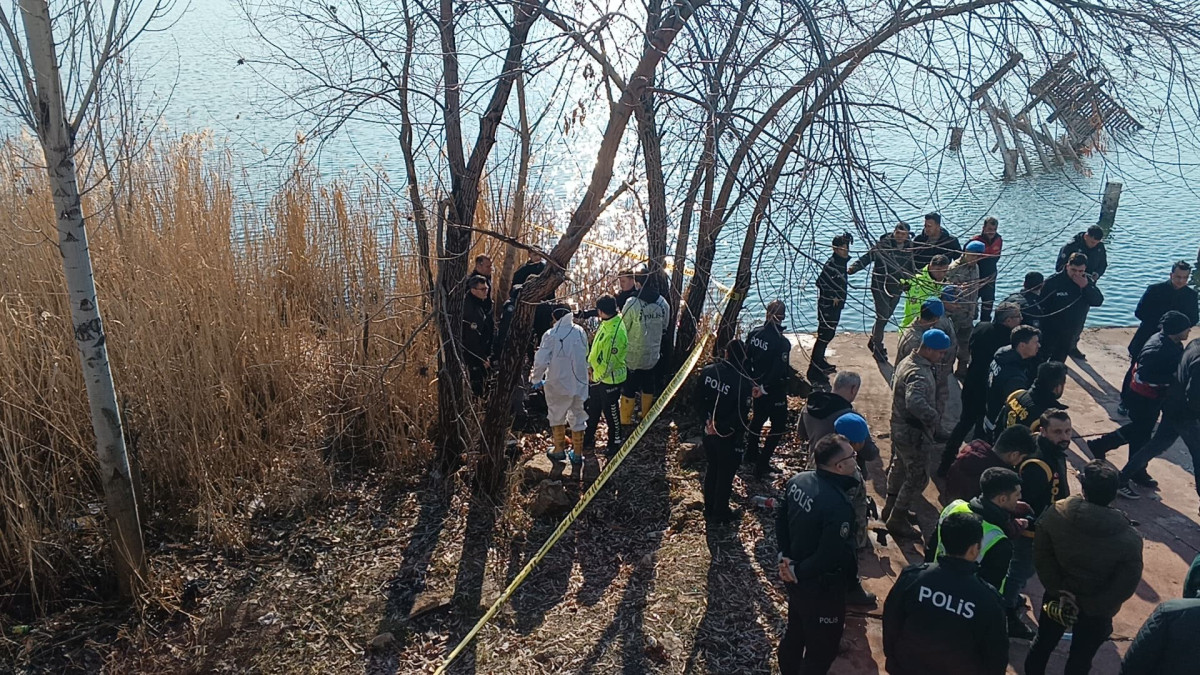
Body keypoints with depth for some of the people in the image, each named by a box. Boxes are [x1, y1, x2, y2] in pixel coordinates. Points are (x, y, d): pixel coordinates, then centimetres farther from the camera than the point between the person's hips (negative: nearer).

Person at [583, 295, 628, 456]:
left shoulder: (616, 332, -30)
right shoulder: (606, 323, 0)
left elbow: (609, 362, -26)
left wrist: (598, 376, -14)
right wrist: (590, 366, 8)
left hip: (610, 379, -9)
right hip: (597, 376, 9)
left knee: (611, 412, 10)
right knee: (592, 410, 22)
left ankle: (615, 443, 29)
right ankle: (588, 439, 38)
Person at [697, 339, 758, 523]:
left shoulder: (707, 371, -9)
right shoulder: (744, 382, -24)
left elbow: (700, 400, 0)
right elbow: (740, 416, -22)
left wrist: (709, 421, 1)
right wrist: (722, 427, -13)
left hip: (708, 431, 5)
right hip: (728, 437, -5)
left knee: (711, 468, 23)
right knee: (725, 473, 14)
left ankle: (709, 510, 36)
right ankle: (720, 513, 29)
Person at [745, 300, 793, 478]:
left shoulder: (754, 333, -5)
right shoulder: (782, 342, -24)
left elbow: (746, 359, 4)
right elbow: (781, 371, -24)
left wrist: (752, 379, 13)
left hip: (757, 385, 7)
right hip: (774, 389, -7)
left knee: (758, 417, 26)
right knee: (778, 425, 8)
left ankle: (751, 454, 42)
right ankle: (762, 464, 5)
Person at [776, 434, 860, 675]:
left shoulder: (798, 480, -9)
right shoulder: (839, 505, -33)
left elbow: (781, 519, 4)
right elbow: (830, 556, -29)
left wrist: (785, 556, 3)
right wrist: (797, 571, -15)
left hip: (796, 580, 8)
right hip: (822, 587, -8)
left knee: (795, 630, 29)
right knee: (822, 647, 14)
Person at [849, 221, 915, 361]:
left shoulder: (909, 248, 3)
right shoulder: (883, 245, -12)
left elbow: (910, 267, 16)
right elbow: (867, 257, -13)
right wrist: (853, 268, -25)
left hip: (897, 288, 5)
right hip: (880, 286, -5)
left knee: (887, 316, 14)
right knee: (882, 317, -7)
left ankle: (873, 340, 35)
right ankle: (878, 347, 7)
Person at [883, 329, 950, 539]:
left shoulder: (908, 362, 4)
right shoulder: (919, 374, -30)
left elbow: (895, 383, 21)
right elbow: (915, 403, -48)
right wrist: (936, 417, -32)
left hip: (900, 426, 11)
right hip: (913, 433, -11)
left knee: (900, 466, 25)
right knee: (917, 477, 1)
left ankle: (891, 509, 42)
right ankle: (896, 521, 11)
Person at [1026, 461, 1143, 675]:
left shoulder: (1056, 514, -23)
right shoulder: (1128, 538, -27)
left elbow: (1041, 556, -14)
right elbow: (1125, 585, -19)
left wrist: (1059, 589, -8)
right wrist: (1094, 605, -9)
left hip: (1057, 596, 2)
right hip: (1096, 610, -1)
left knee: (1043, 642, 25)